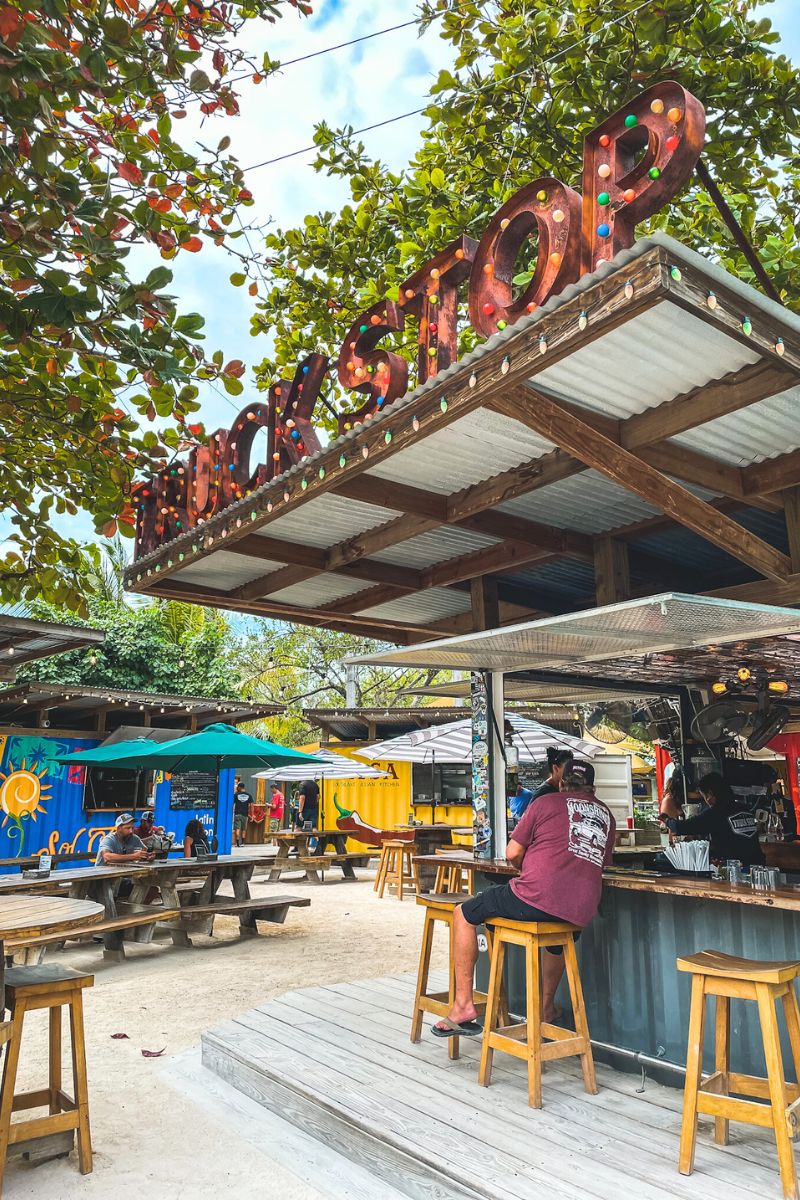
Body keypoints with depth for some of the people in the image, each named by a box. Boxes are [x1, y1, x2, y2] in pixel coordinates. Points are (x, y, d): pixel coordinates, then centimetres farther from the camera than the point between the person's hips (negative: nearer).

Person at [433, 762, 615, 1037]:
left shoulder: (546, 802, 6)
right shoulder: (606, 814, 19)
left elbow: (512, 853, 5)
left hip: (536, 898, -5)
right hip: (581, 912, 6)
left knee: (464, 914, 13)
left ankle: (463, 1003, 9)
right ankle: (546, 1007, 51)